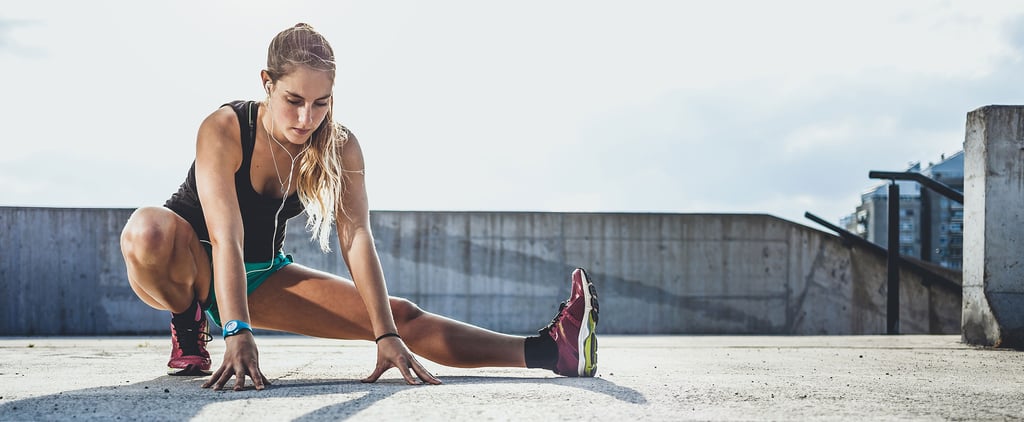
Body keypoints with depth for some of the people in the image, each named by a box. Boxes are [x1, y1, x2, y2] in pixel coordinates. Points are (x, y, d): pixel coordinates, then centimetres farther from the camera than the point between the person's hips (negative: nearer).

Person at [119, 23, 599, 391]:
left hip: (262, 276, 3)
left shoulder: (340, 147, -15)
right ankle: (188, 327, -13)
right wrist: (237, 333, -45)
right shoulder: (224, 130, -28)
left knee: (401, 315, -12)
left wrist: (388, 335, -33)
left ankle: (549, 349, -20)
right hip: (189, 267, -3)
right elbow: (226, 239, -35)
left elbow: (356, 239, -23)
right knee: (148, 231, -42)